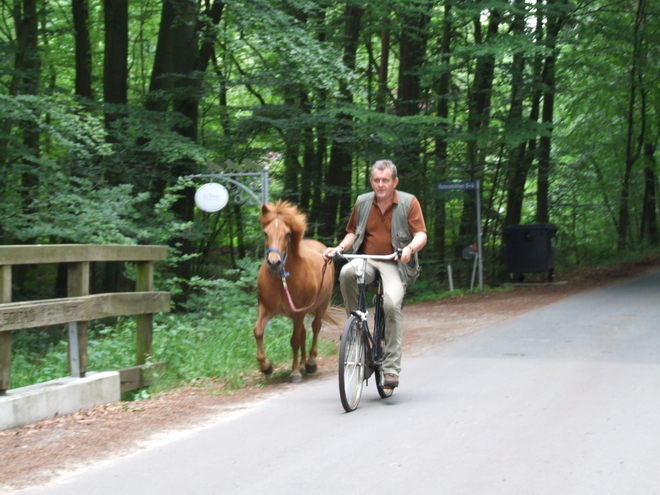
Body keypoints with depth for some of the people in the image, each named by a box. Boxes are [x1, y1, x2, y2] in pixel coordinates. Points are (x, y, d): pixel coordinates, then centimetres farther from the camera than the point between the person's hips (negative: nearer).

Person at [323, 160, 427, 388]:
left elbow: (421, 234, -6)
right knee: (347, 273, -34)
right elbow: (352, 232, 21)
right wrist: (339, 248, 0)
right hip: (366, 259, 3)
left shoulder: (409, 202, 0)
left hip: (395, 264, -3)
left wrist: (410, 248, -28)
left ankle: (391, 369, -22)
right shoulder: (362, 202, 10)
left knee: (392, 304, -29)